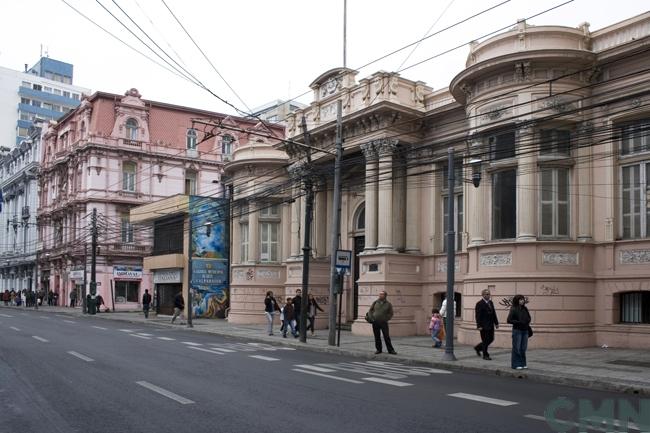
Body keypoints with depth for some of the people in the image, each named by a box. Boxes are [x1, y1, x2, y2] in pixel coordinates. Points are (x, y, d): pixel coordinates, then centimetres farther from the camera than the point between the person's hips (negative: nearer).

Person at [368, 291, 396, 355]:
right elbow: (370, 310, 11)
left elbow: (390, 314, 5)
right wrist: (371, 318, -1)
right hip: (375, 322, 2)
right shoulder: (375, 302, 4)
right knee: (377, 337, 6)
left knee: (386, 337, -3)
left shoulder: (388, 304, 0)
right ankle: (378, 349, 16)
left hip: (383, 323, -2)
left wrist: (385, 319, -5)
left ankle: (390, 350, 5)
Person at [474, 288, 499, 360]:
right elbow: (478, 316, -13)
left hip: (491, 325, 8)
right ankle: (485, 355, 10)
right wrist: (479, 326, -18)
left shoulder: (490, 303, 13)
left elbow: (494, 313, 15)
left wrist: (496, 323, 10)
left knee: (491, 339, 11)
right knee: (485, 340, -2)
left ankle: (478, 348, 29)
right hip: (484, 326, -8)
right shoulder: (479, 304, -10)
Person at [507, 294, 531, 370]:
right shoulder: (513, 309, -9)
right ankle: (516, 365, 6)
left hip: (525, 330, 6)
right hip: (517, 330, -6)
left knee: (523, 348, 10)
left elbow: (528, 318, 23)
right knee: (517, 348, -1)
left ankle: (522, 364, 20)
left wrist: (528, 322, 2)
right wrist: (519, 322, -19)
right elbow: (509, 320, -13)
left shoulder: (525, 309, 9)